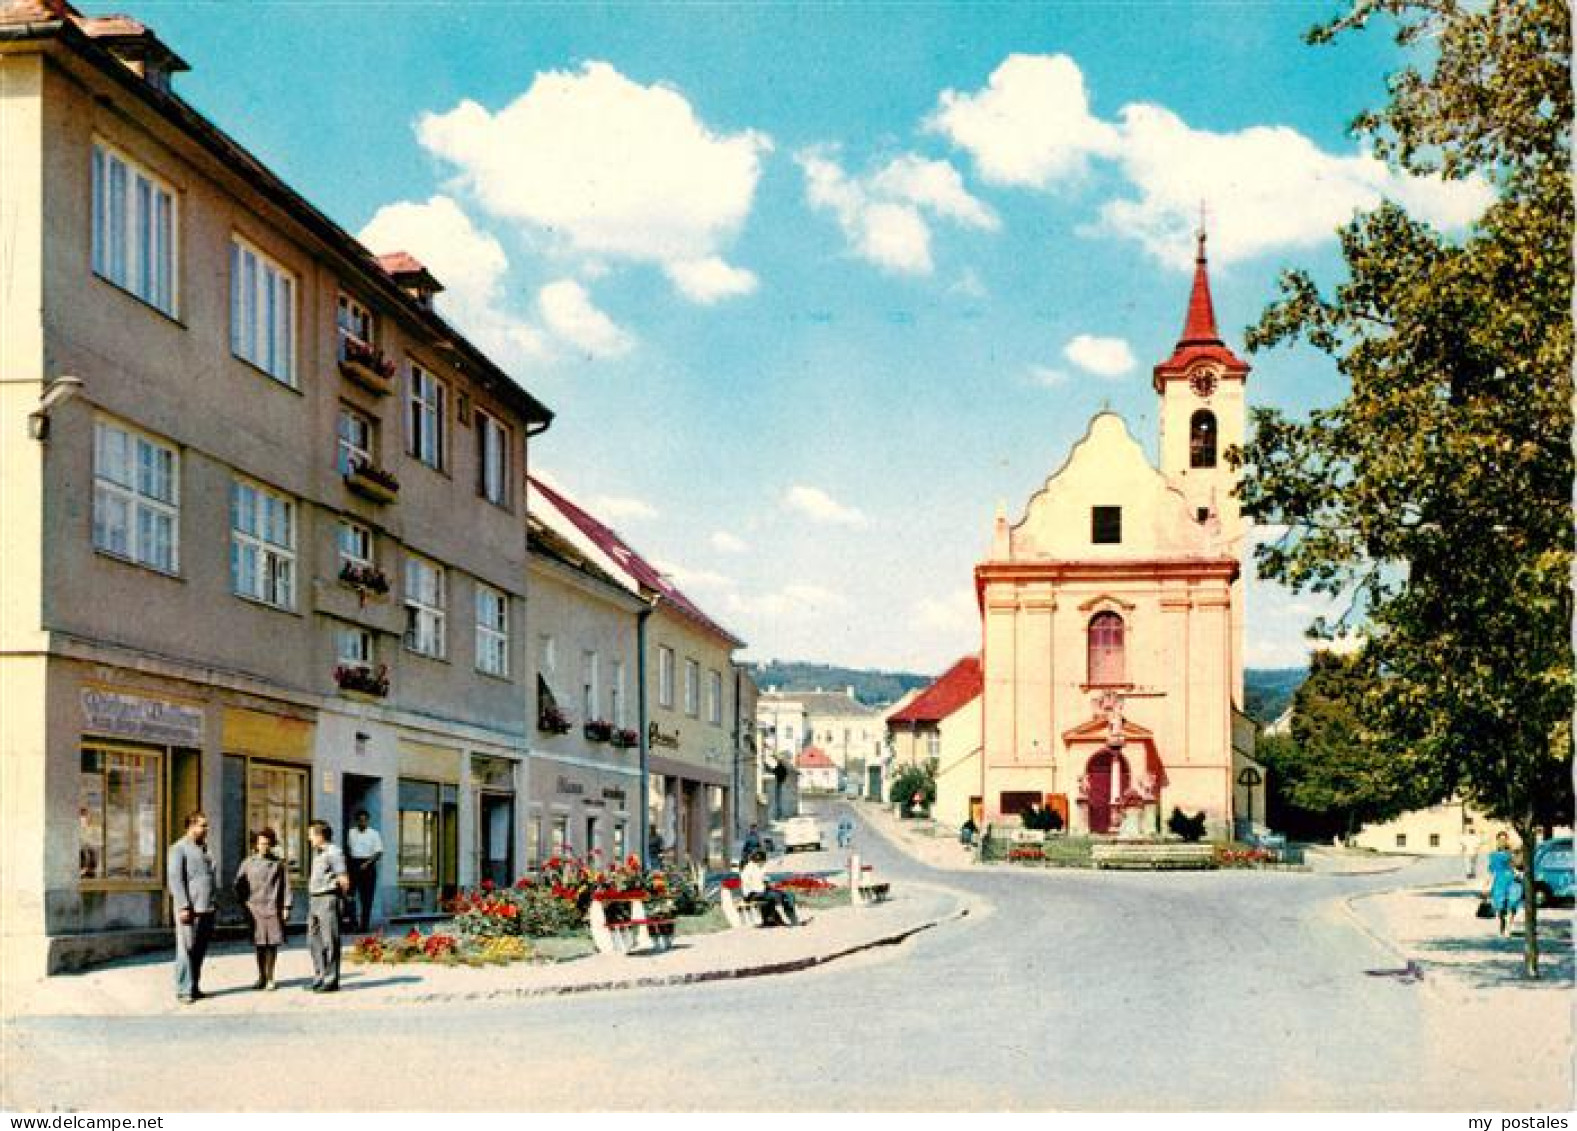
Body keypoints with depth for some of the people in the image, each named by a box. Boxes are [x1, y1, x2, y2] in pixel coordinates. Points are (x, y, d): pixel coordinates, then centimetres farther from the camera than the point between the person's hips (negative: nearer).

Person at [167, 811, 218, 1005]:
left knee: (200, 951, 10)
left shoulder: (204, 848, 19)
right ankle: (184, 990, -2)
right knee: (187, 950, -5)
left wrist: (215, 901, 18)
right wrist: (184, 907, -18)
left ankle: (195, 987, 17)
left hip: (207, 909, 7)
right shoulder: (179, 849, -5)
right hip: (190, 909, -7)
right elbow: (175, 879, -12)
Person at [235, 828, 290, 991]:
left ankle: (270, 978, 11)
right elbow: (239, 885, 9)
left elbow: (286, 886, 6)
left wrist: (286, 906, 0)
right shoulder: (248, 863, 5)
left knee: (273, 944, 1)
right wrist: (243, 903, 1)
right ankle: (261, 977, 15)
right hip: (255, 908, 0)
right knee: (260, 945, 5)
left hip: (273, 908, 0)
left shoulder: (278, 864, 5)